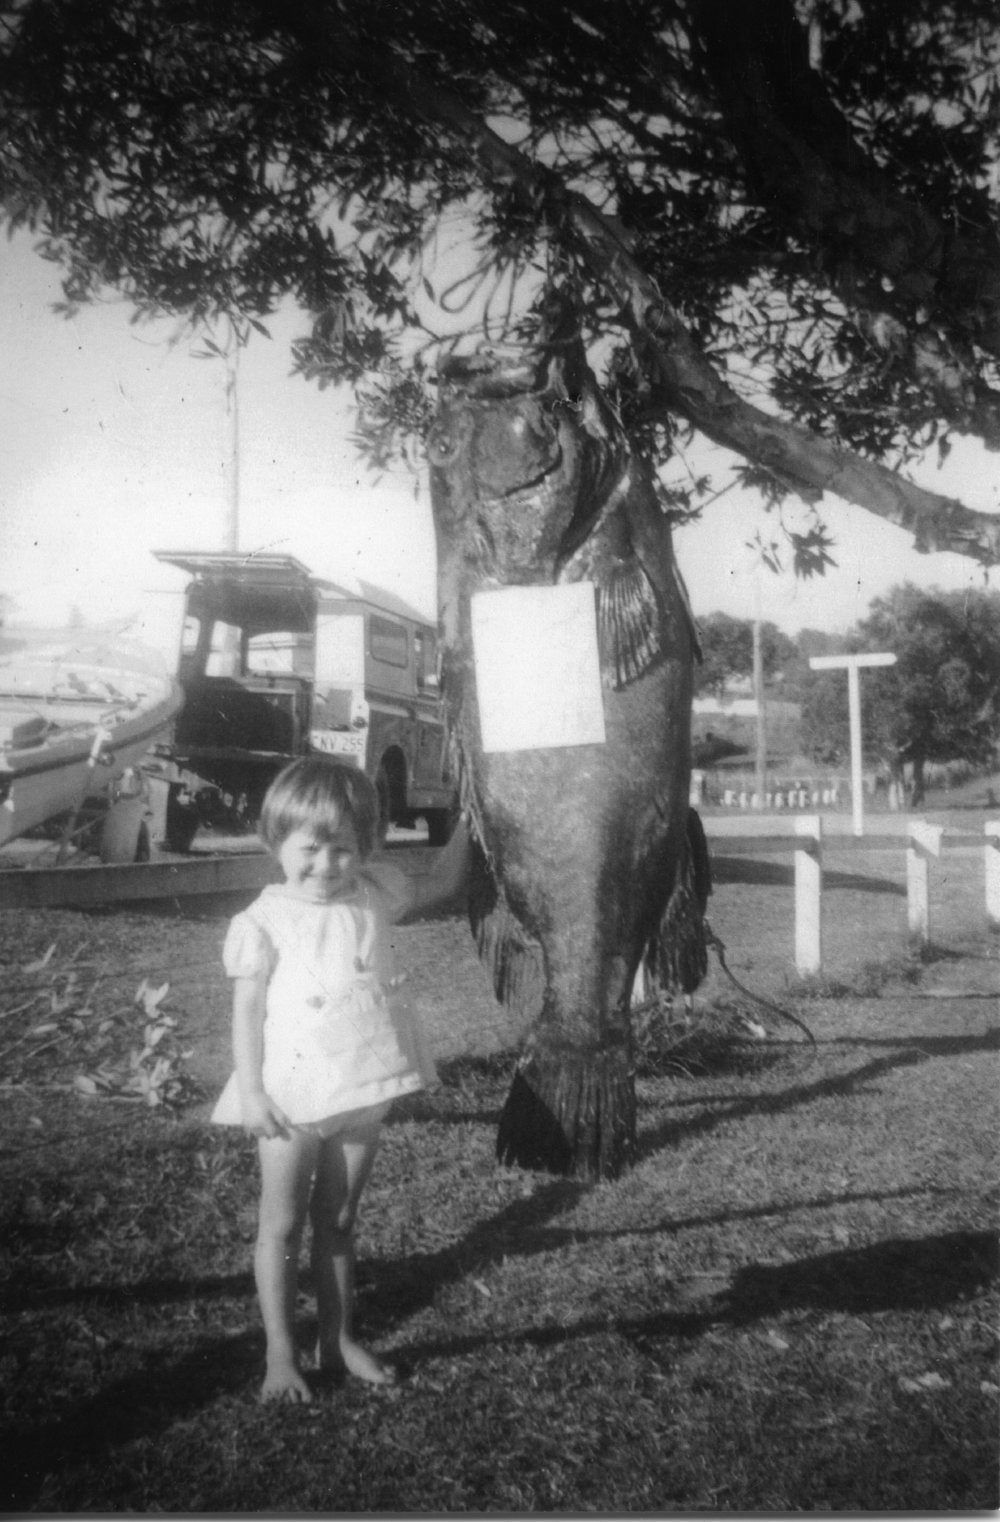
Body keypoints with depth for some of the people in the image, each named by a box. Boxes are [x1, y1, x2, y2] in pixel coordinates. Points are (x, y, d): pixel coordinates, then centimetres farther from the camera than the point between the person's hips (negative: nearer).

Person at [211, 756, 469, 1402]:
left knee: (338, 1221, 17)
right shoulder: (265, 922, -12)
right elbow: (248, 1008, -10)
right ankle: (281, 1354, 21)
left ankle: (339, 1338, 30)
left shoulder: (372, 894, 1)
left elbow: (441, 884, 15)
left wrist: (465, 821, 6)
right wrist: (251, 1090, -14)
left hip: (362, 1094, 4)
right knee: (282, 1226, 8)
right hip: (294, 1099, -4)